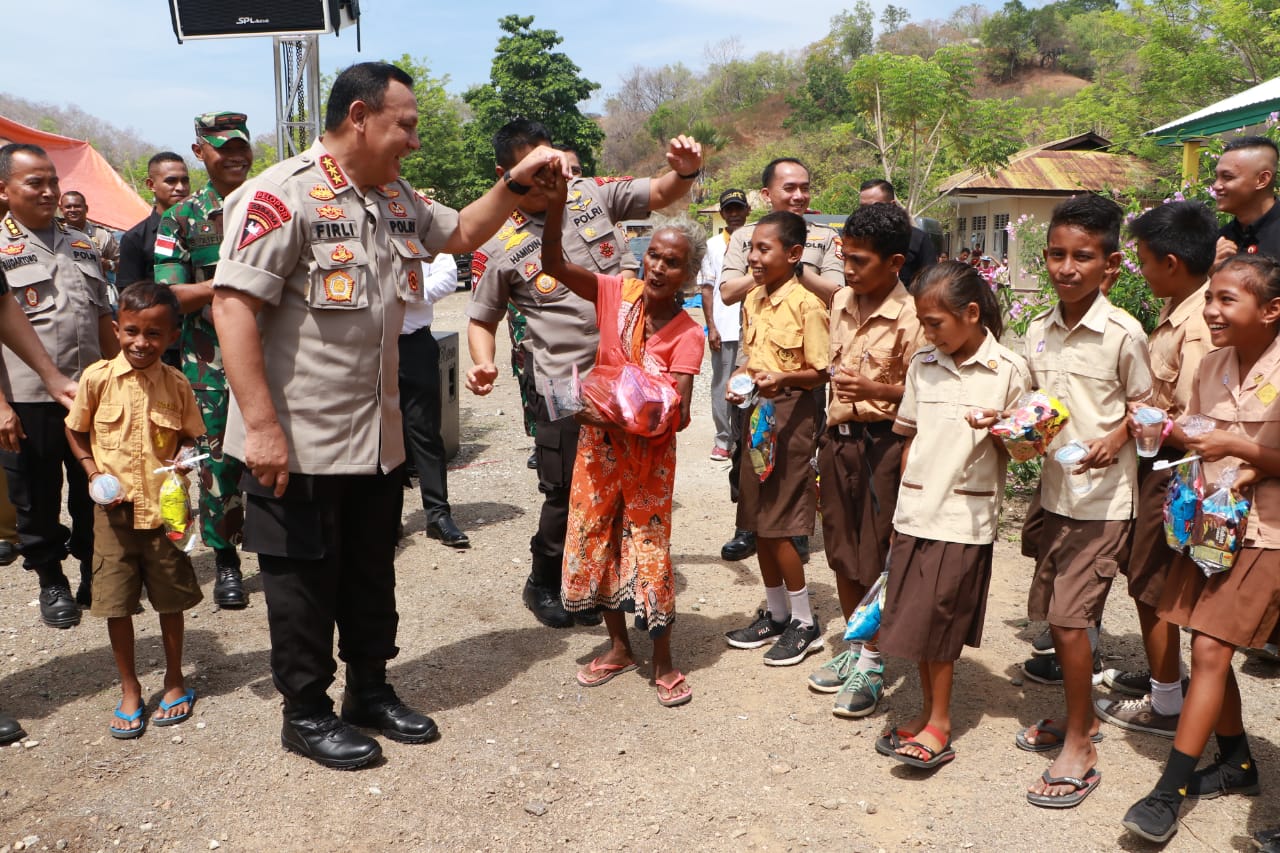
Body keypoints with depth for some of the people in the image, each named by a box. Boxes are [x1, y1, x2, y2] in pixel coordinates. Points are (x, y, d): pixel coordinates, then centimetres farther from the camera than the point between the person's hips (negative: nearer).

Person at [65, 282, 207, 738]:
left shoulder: (176, 384, -4)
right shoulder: (97, 378, -7)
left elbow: (190, 437, 6)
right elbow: (75, 431, 5)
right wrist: (95, 473, -7)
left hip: (165, 508, 0)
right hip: (114, 510, 0)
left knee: (171, 599, 11)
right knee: (116, 603, 6)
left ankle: (174, 681, 30)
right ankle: (129, 690, 24)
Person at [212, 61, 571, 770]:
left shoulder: (395, 199, 10)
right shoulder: (282, 195, -15)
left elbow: (461, 234, 25)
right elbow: (232, 305, -20)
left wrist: (516, 182, 9)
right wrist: (261, 426, -24)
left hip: (378, 436, 8)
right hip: (298, 441, -7)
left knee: (372, 572, 18)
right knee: (304, 580, 8)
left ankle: (370, 689, 36)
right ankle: (306, 712, 26)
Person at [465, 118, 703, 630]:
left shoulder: (592, 195, 4)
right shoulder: (498, 247, -3)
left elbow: (662, 194, 8)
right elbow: (481, 320, 7)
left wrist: (686, 171, -15)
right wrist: (482, 364, -13)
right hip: (566, 387, -4)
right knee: (567, 492, 2)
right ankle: (543, 584, 28)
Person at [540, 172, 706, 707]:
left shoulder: (686, 335, -14)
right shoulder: (618, 293, -7)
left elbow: (677, 415, -21)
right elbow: (553, 264, -17)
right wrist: (558, 197, -28)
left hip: (649, 450, -3)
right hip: (598, 442, 4)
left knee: (649, 550, 1)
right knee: (595, 540, 13)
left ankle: (663, 662, 21)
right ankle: (619, 647, 33)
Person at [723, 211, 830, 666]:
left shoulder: (806, 304, -13)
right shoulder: (753, 300, 10)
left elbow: (820, 372, -12)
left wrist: (784, 379, -29)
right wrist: (738, 381, 0)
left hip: (791, 412, -8)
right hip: (756, 411, 8)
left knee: (778, 525, -5)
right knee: (757, 521, 12)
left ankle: (805, 623, 12)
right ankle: (775, 614, 27)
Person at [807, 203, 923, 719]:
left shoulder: (910, 318, -15)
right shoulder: (841, 301, 6)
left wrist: (875, 390, -29)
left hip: (882, 443, -7)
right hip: (839, 437, 7)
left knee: (877, 558, 3)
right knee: (842, 552, 14)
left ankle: (871, 666, 16)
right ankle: (854, 649, 31)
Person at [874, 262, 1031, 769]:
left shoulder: (1009, 370, -6)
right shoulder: (922, 365, 7)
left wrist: (999, 428, -22)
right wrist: (904, 500, 11)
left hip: (965, 517, -4)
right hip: (915, 512, 5)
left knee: (938, 622, -1)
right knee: (917, 622, 9)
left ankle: (937, 726, 14)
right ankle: (930, 714, 25)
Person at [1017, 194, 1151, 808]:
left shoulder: (1123, 333, -12)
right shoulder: (1038, 332, 4)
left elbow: (1143, 404, -2)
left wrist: (1116, 440, -19)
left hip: (1103, 497, -6)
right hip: (1055, 489, 6)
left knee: (1070, 616, -6)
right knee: (1052, 612, 13)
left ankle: (1078, 748, 10)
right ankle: (1082, 714, 35)